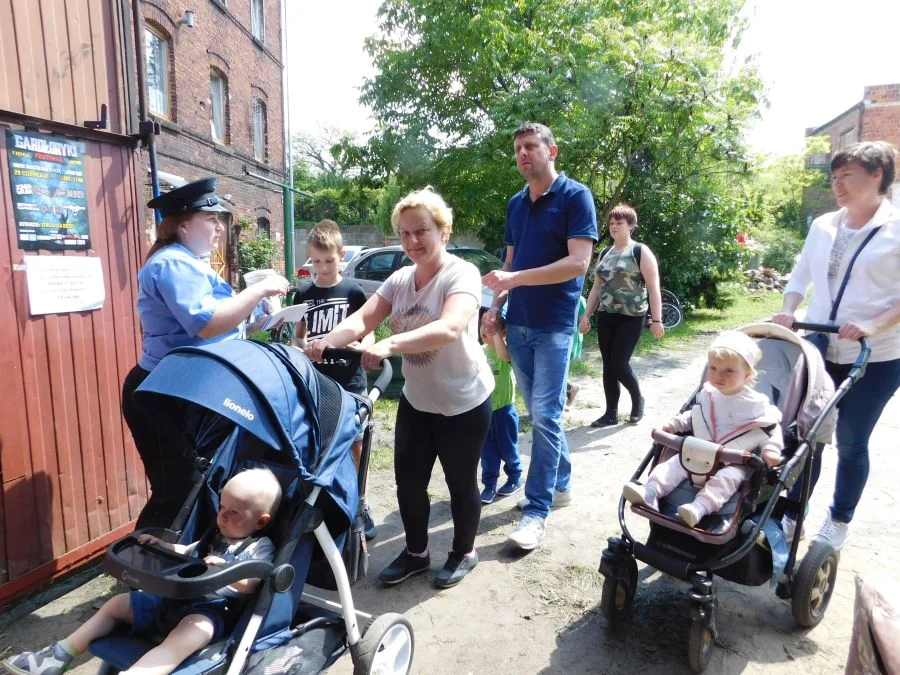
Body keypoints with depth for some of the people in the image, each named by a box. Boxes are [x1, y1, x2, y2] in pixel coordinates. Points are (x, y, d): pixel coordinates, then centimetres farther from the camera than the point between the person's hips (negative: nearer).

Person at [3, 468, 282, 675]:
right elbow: (187, 552, 33)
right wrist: (162, 544, 17)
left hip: (212, 609, -10)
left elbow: (250, 585, -19)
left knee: (188, 633, -43)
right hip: (175, 598, 10)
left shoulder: (260, 547, -5)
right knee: (117, 603, 12)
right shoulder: (215, 536, 22)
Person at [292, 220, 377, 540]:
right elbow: (298, 336, 10)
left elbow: (368, 334, 0)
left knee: (355, 445, 7)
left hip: (350, 382, -2)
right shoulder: (303, 294, 5)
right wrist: (302, 345, -12)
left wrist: (359, 346, -22)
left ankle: (360, 503, 22)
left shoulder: (353, 291, -3)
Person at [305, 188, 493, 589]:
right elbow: (362, 320, -11)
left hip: (464, 403, -5)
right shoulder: (399, 279, 0)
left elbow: (449, 329, -38)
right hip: (416, 400, 6)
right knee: (408, 481, 12)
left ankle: (464, 553, 36)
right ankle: (416, 552, 36)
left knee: (460, 483, 11)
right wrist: (327, 341, -32)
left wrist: (390, 345, -51)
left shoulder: (461, 274, -20)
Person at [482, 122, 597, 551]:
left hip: (554, 325, -6)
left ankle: (537, 509, 3)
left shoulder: (575, 196, -6)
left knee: (545, 415, -5)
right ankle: (561, 484, 30)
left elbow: (578, 263, -17)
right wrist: (496, 305, 2)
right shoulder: (515, 203, 13)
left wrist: (515, 279, -23)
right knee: (540, 413, 13)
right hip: (518, 323, 6)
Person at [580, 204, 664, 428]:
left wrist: (656, 319, -13)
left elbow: (653, 288, -7)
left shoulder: (640, 252, -3)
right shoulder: (605, 254, 13)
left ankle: (637, 400, 20)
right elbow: (597, 287, 17)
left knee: (619, 364, -9)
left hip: (631, 317, -5)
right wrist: (586, 314, 10)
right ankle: (611, 413, 15)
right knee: (608, 365, 5)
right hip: (605, 317, 6)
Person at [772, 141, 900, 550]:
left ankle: (839, 520, 26)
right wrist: (787, 312, -4)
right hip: (818, 351, 4)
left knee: (851, 442, 6)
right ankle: (793, 513, 21)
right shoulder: (822, 226, 8)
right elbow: (800, 277, 13)